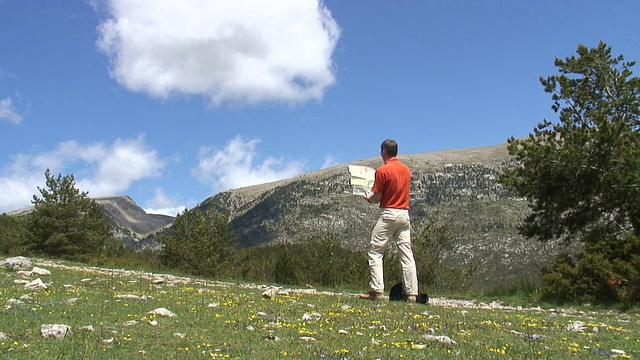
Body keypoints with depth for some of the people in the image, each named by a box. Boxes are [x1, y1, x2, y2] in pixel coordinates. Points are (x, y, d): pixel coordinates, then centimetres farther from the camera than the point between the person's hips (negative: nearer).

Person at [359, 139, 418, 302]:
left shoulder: (382, 171, -10)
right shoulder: (406, 169, 9)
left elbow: (377, 198, -10)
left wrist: (368, 198, 12)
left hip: (388, 214, -6)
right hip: (404, 214, 6)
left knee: (374, 251, 2)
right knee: (406, 254, 5)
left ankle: (377, 290, -4)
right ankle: (411, 293, 3)